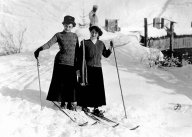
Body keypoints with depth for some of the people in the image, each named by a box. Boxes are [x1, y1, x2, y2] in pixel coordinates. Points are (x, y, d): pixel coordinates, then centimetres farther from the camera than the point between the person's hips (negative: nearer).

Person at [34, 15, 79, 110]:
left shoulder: (75, 36, 12)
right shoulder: (59, 35, 2)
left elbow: (77, 50, 18)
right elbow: (49, 43, -11)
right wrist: (40, 49, -28)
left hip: (72, 63, 2)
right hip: (61, 62, -2)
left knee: (72, 83, 0)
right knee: (61, 82, -1)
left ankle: (72, 103, 11)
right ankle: (63, 102, 12)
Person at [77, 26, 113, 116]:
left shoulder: (101, 44, 9)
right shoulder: (85, 43, -3)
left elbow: (106, 55, 19)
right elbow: (80, 57, -4)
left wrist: (110, 48, 2)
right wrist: (79, 69, -10)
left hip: (98, 69, 3)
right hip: (87, 69, -3)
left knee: (98, 89, 0)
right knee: (86, 88, 3)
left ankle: (96, 108, 6)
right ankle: (84, 105, 21)